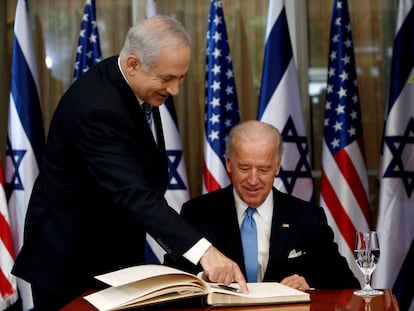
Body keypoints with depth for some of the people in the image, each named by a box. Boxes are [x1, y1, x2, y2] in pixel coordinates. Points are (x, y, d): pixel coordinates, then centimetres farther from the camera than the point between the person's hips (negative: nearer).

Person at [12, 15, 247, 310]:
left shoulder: (132, 83, -2)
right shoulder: (98, 109, -30)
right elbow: (133, 194, -40)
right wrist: (203, 250, -48)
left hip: (115, 249, 9)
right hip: (72, 260, -9)